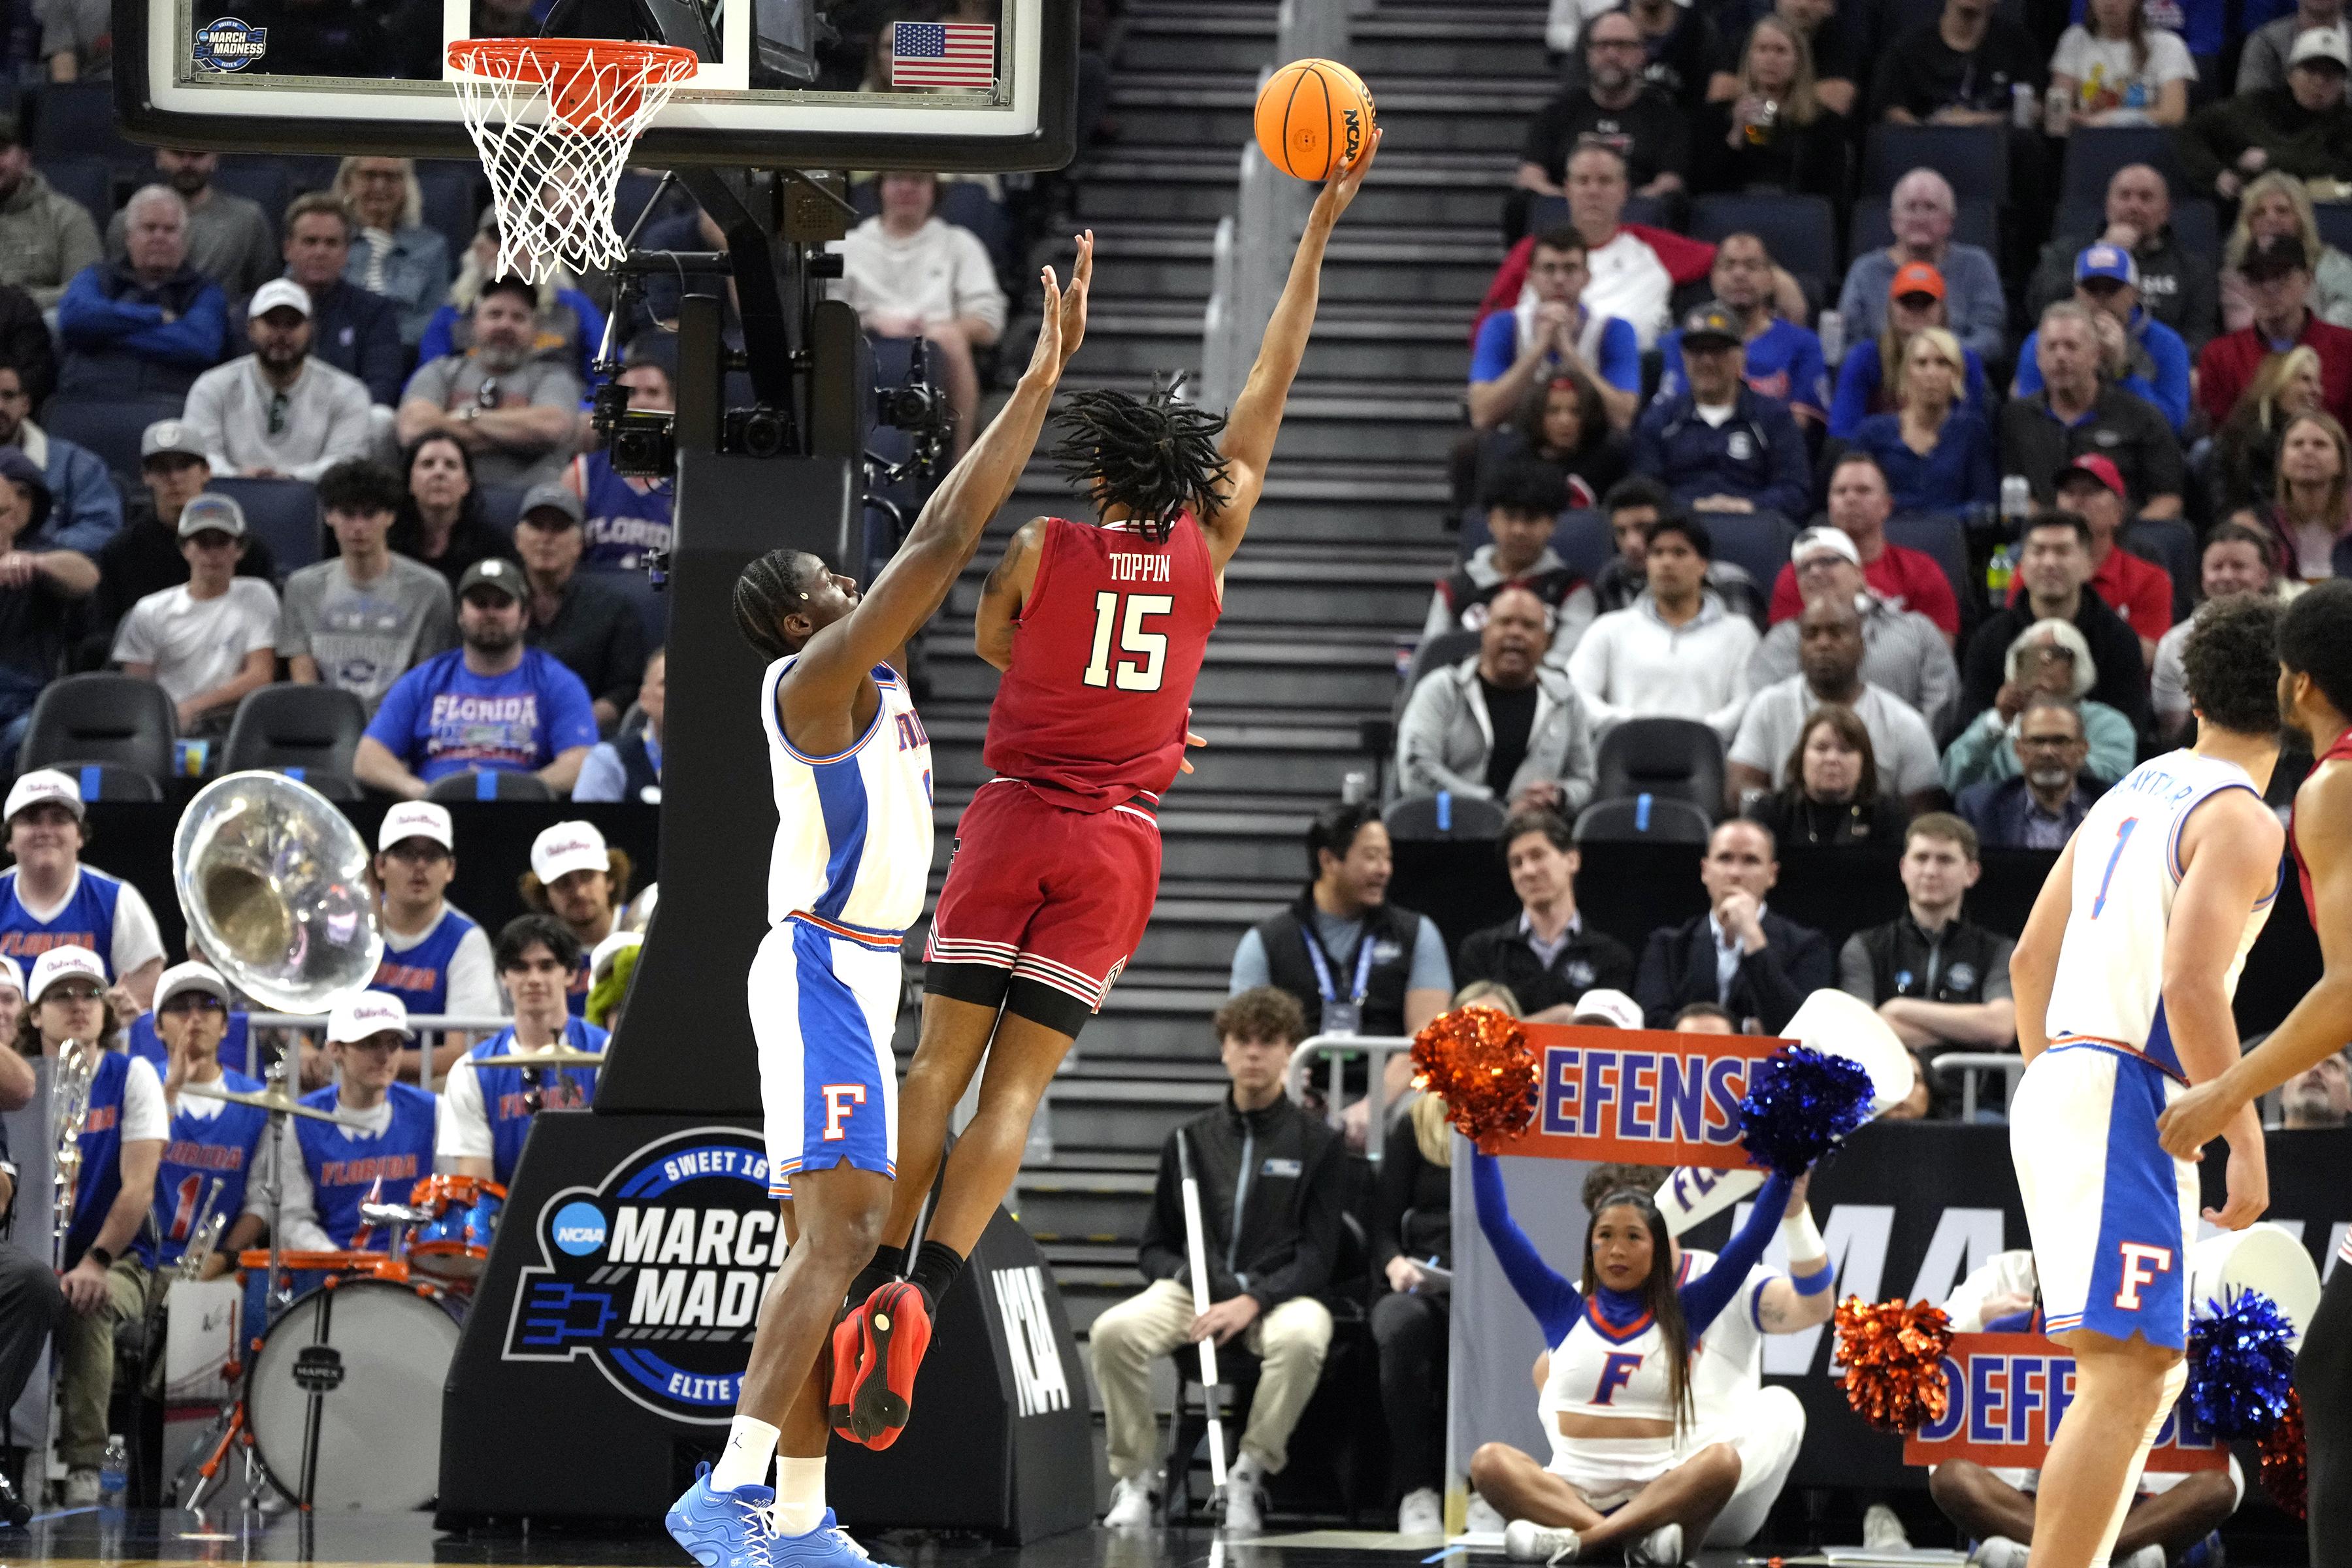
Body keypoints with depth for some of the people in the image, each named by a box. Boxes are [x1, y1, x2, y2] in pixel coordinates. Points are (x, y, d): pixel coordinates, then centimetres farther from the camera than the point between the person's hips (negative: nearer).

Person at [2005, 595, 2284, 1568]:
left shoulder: (2127, 797, 18)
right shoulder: (2240, 819, -8)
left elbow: (2030, 961, 21)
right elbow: (2193, 984, -20)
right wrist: (2246, 1143, -17)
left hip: (2060, 1083, 9)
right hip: (2123, 1099, -9)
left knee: (2147, 1377, 14)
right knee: (2129, 1378, -15)